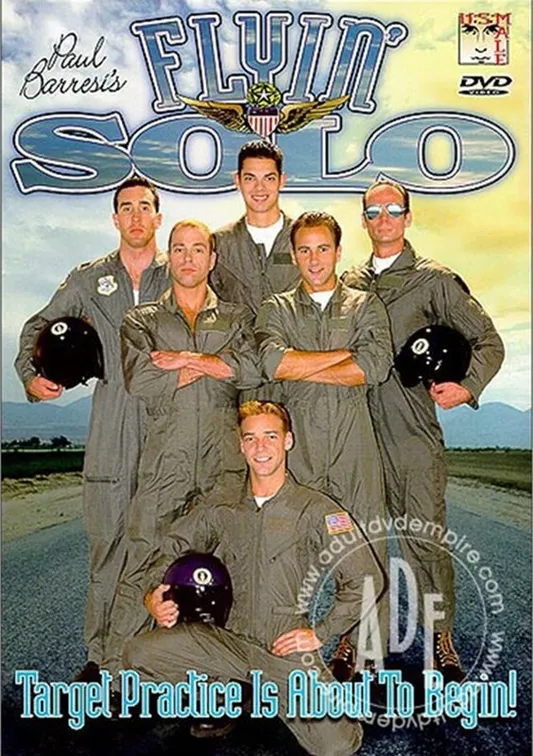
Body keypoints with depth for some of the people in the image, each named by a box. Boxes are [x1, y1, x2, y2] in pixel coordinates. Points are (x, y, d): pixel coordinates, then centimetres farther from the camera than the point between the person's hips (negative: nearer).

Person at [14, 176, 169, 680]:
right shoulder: (88, 280, 14)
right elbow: (38, 326, 21)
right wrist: (30, 375, 5)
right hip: (112, 432, 1)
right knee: (107, 539, 5)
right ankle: (102, 653, 20)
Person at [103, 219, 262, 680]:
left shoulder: (237, 318, 17)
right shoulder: (141, 320, 15)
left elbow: (253, 369, -4)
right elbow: (139, 382, -4)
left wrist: (185, 358, -6)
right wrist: (211, 365, -2)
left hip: (225, 466, 1)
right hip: (165, 464, 0)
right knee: (143, 568, -2)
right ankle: (117, 669, 12)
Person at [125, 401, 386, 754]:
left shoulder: (316, 509, -8)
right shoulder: (223, 501, 3)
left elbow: (368, 580, -6)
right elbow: (175, 546, 14)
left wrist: (320, 632, -7)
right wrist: (154, 596, -3)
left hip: (285, 645, -2)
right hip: (225, 635, 3)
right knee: (139, 654, -15)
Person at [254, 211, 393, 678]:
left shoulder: (366, 306, 15)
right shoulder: (277, 310, 15)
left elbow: (378, 364, -5)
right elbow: (272, 362, -7)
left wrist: (302, 369, -4)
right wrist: (347, 352, -4)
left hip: (354, 446, 0)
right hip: (296, 444, 0)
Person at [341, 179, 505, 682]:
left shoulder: (433, 280, 4)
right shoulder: (349, 283, 15)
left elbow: (488, 341, 3)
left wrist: (467, 386, -12)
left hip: (413, 432, -3)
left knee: (425, 536, -1)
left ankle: (442, 640, 18)